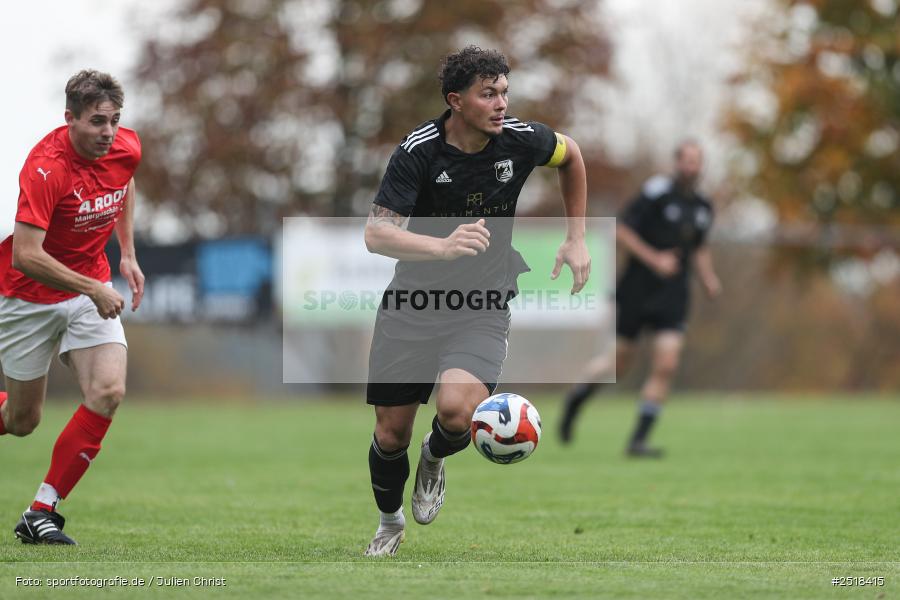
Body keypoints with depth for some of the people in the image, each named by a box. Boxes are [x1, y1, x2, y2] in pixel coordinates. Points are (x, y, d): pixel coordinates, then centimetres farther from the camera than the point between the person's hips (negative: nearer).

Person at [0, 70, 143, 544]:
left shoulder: (127, 149, -8)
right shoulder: (47, 167, -28)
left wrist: (127, 254, 13)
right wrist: (94, 290, -35)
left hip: (91, 289, 5)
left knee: (108, 393, -17)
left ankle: (41, 513, -10)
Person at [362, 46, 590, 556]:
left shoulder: (520, 139, -7)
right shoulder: (419, 150, -15)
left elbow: (571, 156, 17)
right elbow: (377, 233, -23)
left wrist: (577, 240, 14)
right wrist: (444, 247, -40)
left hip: (482, 308, 0)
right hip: (414, 302, 0)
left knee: (457, 410, -27)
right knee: (392, 434, 5)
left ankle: (436, 457, 10)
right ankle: (391, 523, 36)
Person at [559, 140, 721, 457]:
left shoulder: (702, 207, 8)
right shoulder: (657, 193, -12)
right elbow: (621, 231, -13)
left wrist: (708, 277, 9)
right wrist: (654, 258, -21)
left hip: (672, 298, 4)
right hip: (637, 292, -4)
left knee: (666, 367, -11)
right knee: (620, 362, 7)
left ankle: (638, 440, -3)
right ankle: (578, 396, 38)